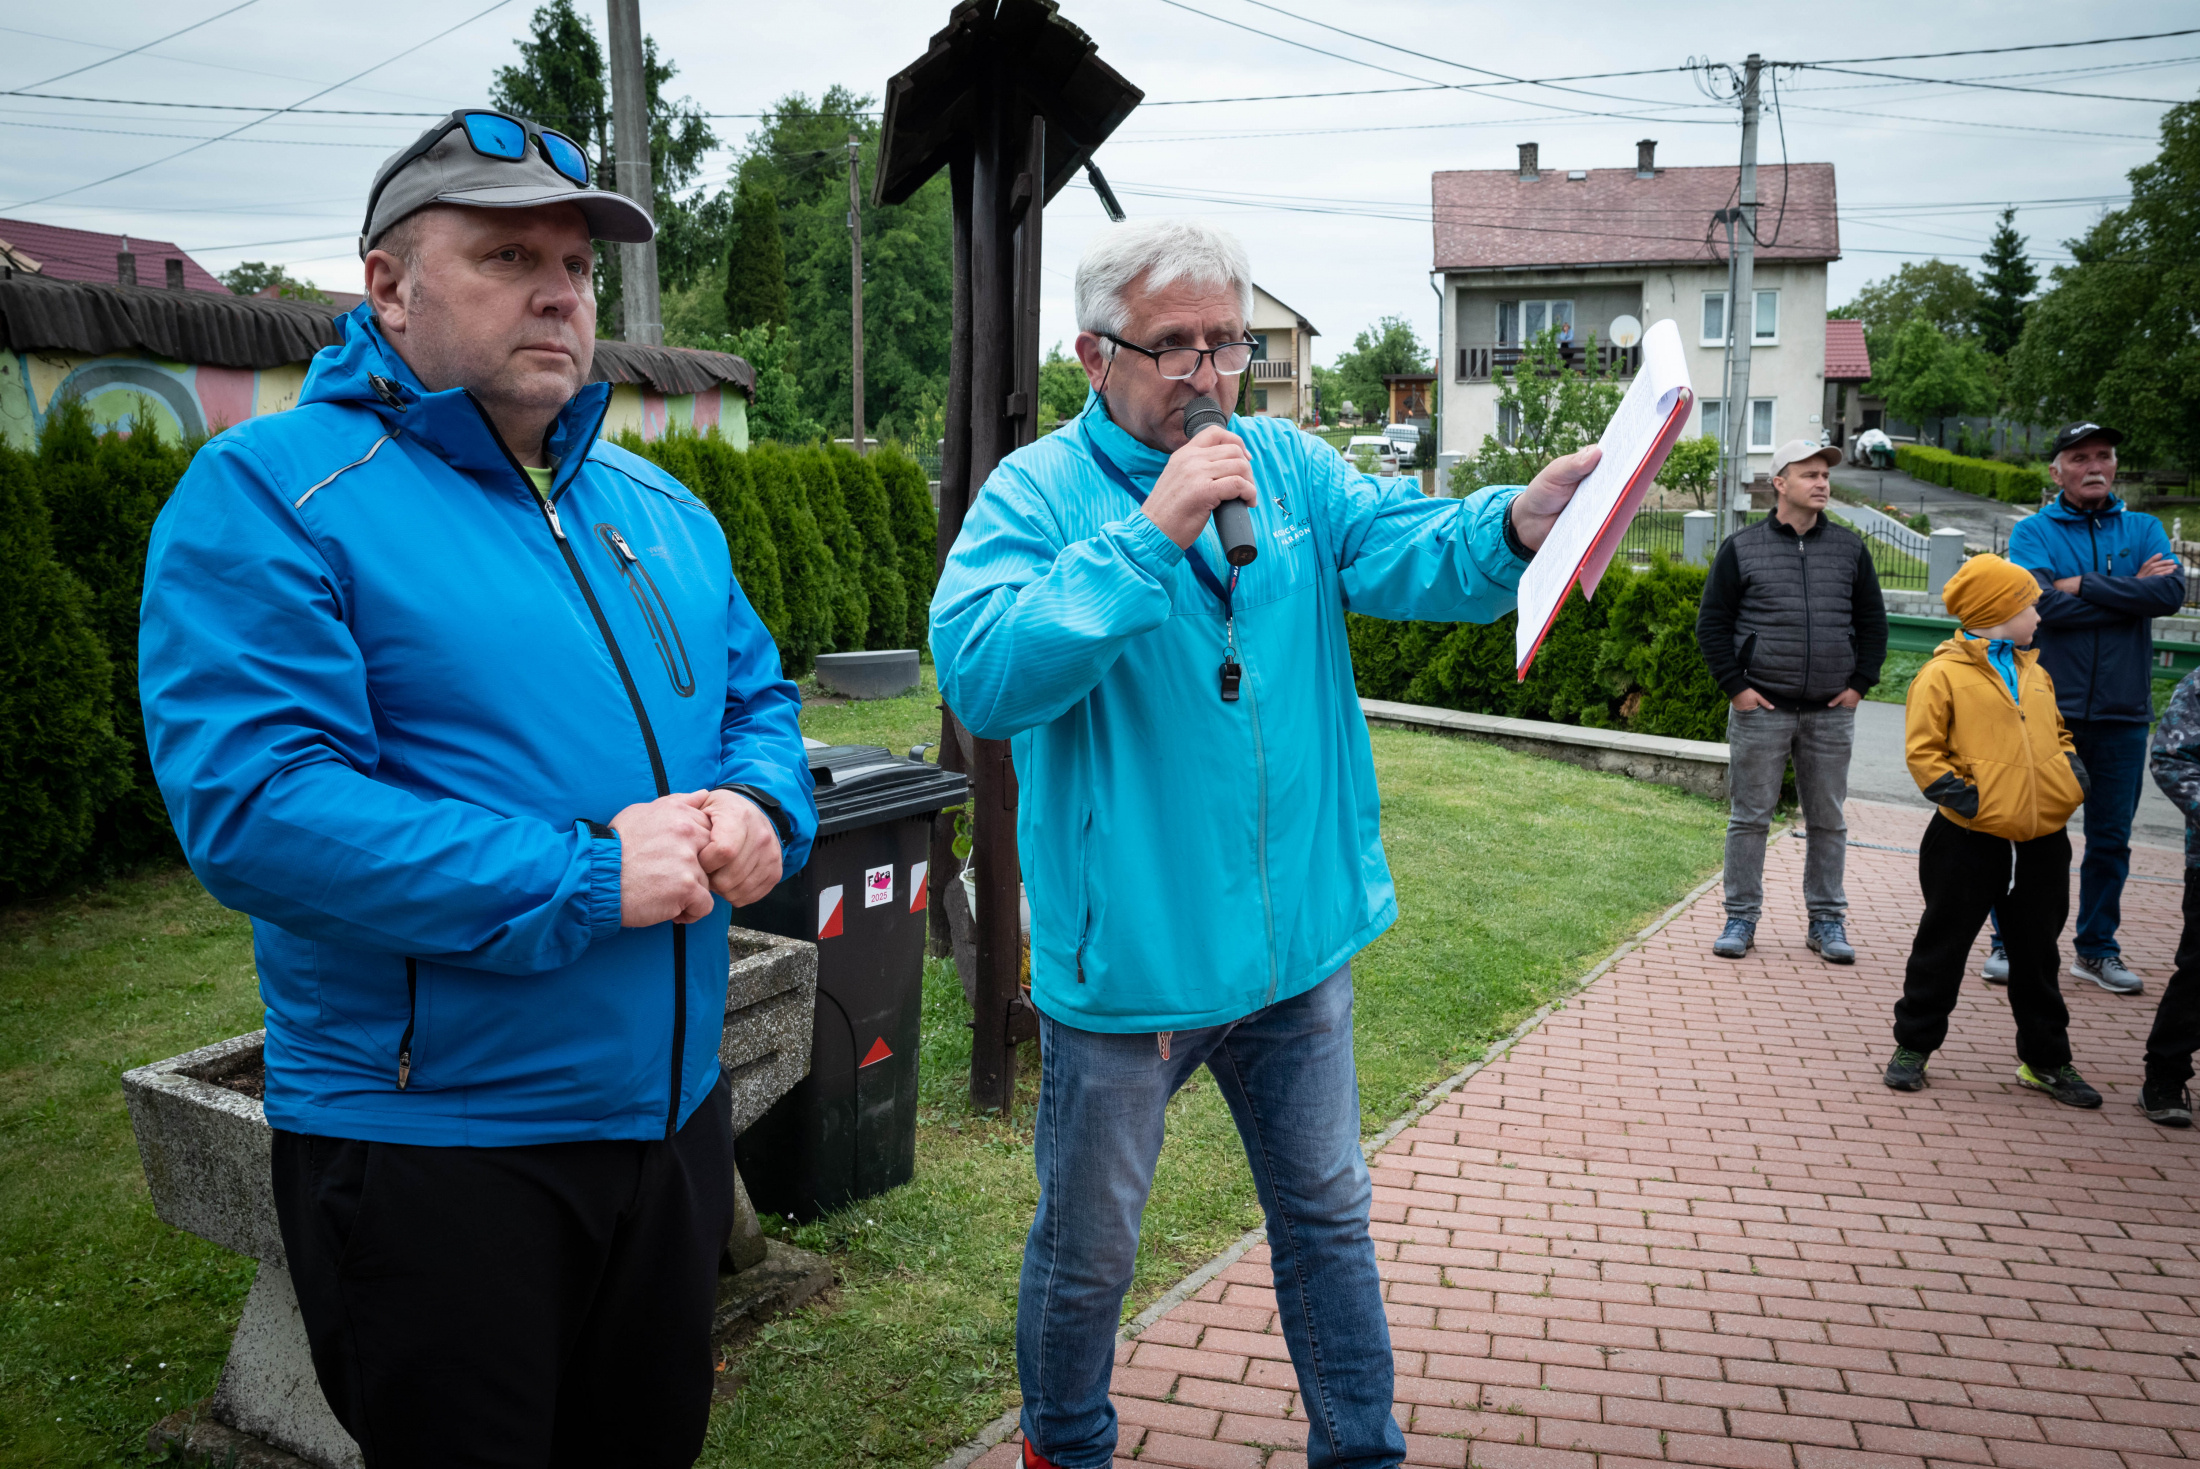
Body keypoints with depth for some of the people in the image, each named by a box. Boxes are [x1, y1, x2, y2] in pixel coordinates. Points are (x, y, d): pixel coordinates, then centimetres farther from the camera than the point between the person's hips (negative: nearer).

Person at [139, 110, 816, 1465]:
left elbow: (761, 699, 15)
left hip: (675, 1110, 7)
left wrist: (761, 811, -9)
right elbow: (253, 805, -23)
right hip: (431, 1142, -6)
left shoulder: (661, 509, 9)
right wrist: (585, 882, -25)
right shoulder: (272, 492, -12)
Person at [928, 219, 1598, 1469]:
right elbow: (981, 674, -25)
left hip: (1299, 939, 4)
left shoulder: (1290, 465, 3)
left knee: (1328, 1215, 21)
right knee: (1086, 1249, 15)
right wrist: (1148, 537, -29)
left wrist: (1517, 523, -33)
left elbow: (1407, 551, -12)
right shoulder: (1037, 494, -10)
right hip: (1128, 956, -4)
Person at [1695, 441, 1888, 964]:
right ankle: (1741, 917, 11)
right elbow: (1712, 623, 3)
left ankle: (1827, 921, 19)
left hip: (1832, 713, 3)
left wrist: (1859, 683, 5)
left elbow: (1873, 622, 15)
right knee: (1749, 817, 2)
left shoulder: (1850, 548, 10)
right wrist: (1735, 686, -6)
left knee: (1829, 821, 8)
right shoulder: (1742, 548, 2)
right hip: (1760, 709, -3)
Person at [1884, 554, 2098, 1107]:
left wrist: (2074, 774, 6)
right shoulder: (1943, 674, -9)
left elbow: (2056, 734, 24)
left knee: (2037, 952, 15)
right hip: (1972, 840, -6)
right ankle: (1913, 1045, 18)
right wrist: (1965, 798, -18)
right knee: (1943, 945, 5)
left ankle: (2046, 1059, 26)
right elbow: (1923, 752, -10)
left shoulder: (2034, 672, 13)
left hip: (2041, 840, 6)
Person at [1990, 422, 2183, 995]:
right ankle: (2009, 942, 12)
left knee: (2110, 838, 10)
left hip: (2122, 712, 3)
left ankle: (2097, 948, 22)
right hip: (2048, 707, -3)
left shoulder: (2144, 530, 9)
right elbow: (2043, 603, -15)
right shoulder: (2033, 532, 1)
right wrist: (2129, 592, -9)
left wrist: (2085, 586, -12)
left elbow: (2171, 592, -9)